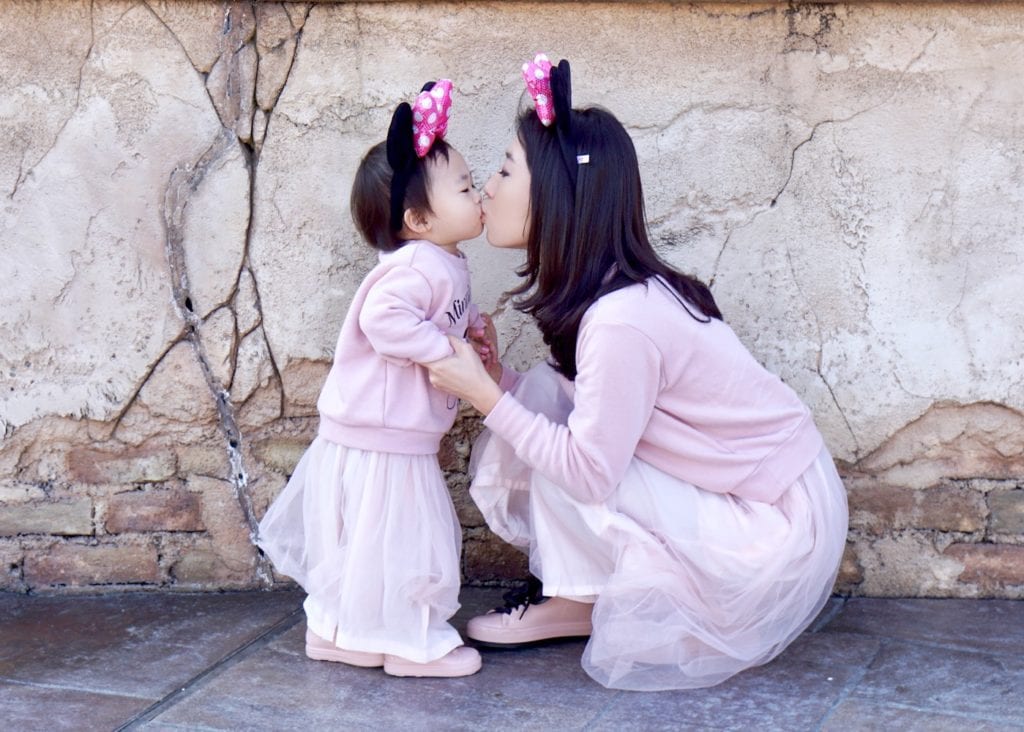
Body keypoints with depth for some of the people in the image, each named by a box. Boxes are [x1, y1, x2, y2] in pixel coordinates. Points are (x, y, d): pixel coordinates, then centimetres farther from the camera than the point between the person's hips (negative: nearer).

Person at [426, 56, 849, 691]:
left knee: (561, 466, -17)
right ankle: (578, 592, 8)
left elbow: (588, 472, -24)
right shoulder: (601, 290, 0)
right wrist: (497, 379, -12)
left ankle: (577, 605, 8)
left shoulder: (622, 321, -27)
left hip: (777, 535, -8)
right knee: (546, 394, -1)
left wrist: (485, 395, -18)